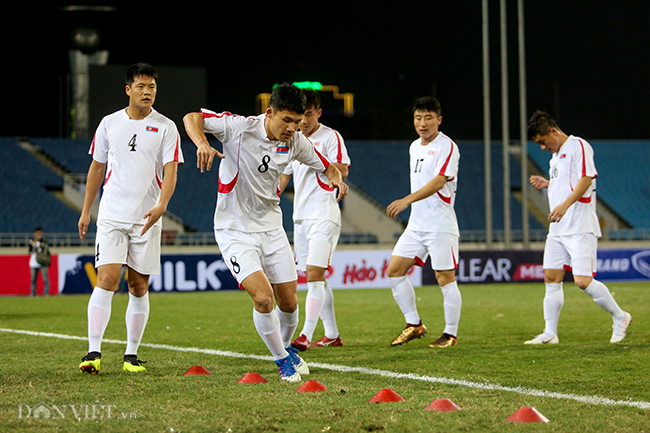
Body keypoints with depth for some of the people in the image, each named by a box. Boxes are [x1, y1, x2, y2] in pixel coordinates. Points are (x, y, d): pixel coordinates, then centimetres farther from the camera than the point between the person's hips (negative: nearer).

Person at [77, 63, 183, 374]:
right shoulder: (109, 124, 7)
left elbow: (170, 171, -7)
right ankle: (94, 352, -13)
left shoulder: (165, 127, 1)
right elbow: (97, 167, 16)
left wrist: (162, 205, -25)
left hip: (147, 219, 0)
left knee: (139, 287, 3)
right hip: (111, 216, 0)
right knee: (106, 279, -13)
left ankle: (131, 355, 13)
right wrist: (85, 211, 15)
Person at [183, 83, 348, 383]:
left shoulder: (295, 142, -3)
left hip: (271, 228, 5)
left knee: (289, 302, 7)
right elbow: (192, 118, -18)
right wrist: (202, 143, -39)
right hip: (234, 231, -5)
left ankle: (286, 347, 39)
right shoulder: (239, 128, -19)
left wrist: (336, 178, -13)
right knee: (263, 297, -20)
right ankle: (281, 360, 3)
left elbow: (326, 167, 11)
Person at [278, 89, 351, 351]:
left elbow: (343, 171, -15)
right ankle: (331, 335, 18)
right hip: (301, 217, 8)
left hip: (324, 215, -7)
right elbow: (285, 175, 25)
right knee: (315, 278, 9)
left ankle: (306, 335, -22)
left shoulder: (330, 137, -4)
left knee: (314, 274, -17)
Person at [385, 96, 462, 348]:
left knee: (445, 279, -5)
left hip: (440, 225, -8)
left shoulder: (447, 147, -12)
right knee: (394, 271, 3)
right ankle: (414, 325, 13)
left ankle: (451, 334, 5)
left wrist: (407, 200, -34)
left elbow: (439, 181, -25)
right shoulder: (415, 147, 14)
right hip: (416, 224, 8)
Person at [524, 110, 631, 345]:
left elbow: (586, 179, -20)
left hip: (580, 228, -9)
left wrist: (564, 205, -31)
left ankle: (620, 318, 5)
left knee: (583, 281, -13)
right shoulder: (556, 155, 20)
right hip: (558, 229, 9)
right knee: (551, 278, 3)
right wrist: (546, 184, 12)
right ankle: (550, 333, 6)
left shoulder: (578, 146, -9)